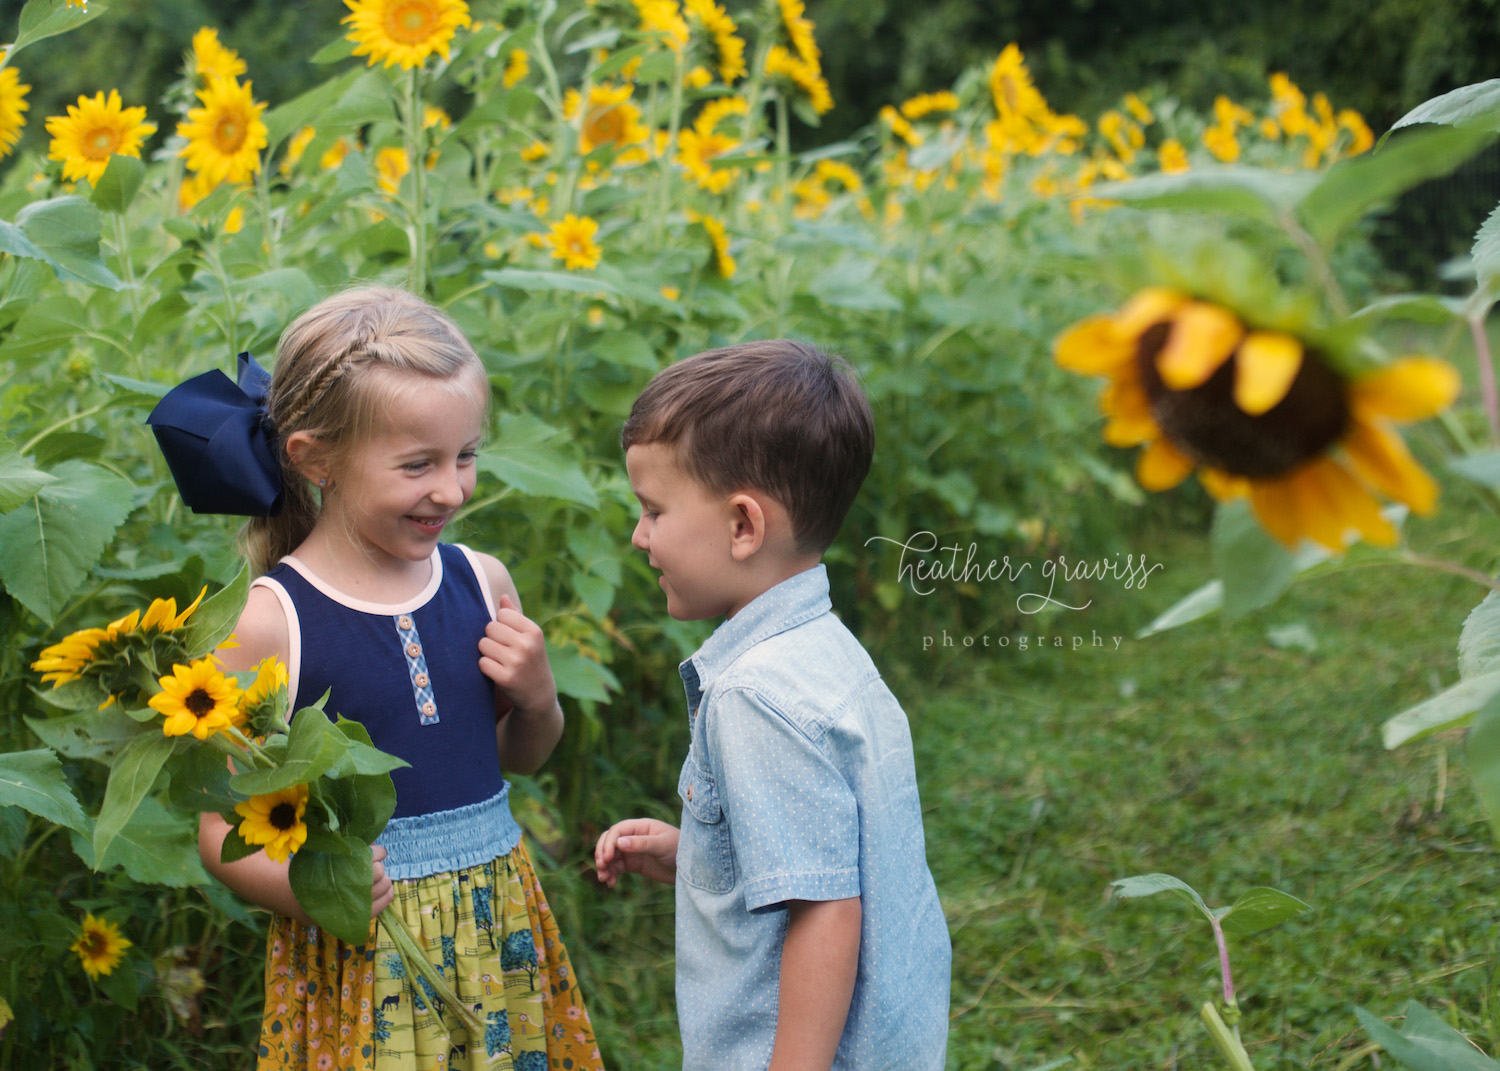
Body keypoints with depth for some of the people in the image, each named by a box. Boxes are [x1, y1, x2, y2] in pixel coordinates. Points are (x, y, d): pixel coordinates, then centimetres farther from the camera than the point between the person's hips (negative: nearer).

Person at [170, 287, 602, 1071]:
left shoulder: (481, 582, 1)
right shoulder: (266, 622, -13)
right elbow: (221, 829, -8)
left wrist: (537, 698, -4)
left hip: (500, 932, 4)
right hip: (357, 957, -4)